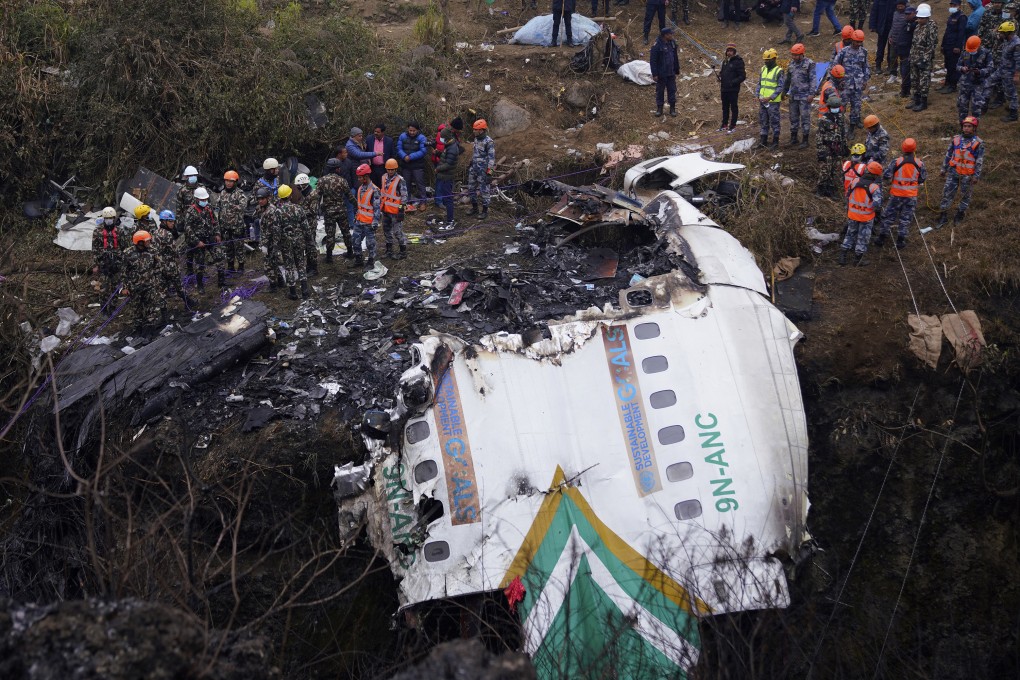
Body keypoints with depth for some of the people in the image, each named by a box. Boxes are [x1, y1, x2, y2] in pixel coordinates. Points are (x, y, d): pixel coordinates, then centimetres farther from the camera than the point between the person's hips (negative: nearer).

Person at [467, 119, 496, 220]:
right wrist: (470, 165, 22)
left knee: (484, 191, 0)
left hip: (483, 170, -8)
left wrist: (489, 172, -20)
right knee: (471, 189, 14)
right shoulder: (476, 139, 8)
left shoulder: (489, 142, -17)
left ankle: (485, 211, 10)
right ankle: (474, 207, 28)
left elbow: (491, 158, -18)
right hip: (474, 169, 8)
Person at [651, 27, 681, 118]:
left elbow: (675, 58, 12)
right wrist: (654, 74, -16)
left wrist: (677, 70, 16)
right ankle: (659, 109, 20)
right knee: (660, 91, 8)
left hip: (671, 73, 5)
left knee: (672, 90, 10)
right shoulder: (657, 45, -18)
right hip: (661, 74, -5)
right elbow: (653, 60, -15)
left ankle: (672, 108, 21)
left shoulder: (672, 43, 2)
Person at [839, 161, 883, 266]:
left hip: (852, 214, 4)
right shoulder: (874, 187, -21)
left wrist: (848, 209, 18)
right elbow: (877, 204, -29)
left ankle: (842, 256, 21)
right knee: (863, 237, 14)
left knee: (850, 234, 21)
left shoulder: (855, 182, -9)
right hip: (866, 217, -3)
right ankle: (858, 257, 24)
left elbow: (847, 196, 4)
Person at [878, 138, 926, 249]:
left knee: (889, 216, 13)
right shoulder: (919, 164, -9)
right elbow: (923, 179, 1)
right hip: (911, 196, 1)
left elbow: (886, 176, -16)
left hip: (896, 195, -1)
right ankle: (900, 241, 16)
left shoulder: (896, 162, -17)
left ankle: (882, 238, 18)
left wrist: (891, 180, 5)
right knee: (905, 219, 13)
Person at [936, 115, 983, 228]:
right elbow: (948, 155, 10)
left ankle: (959, 215, 27)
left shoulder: (978, 143, -8)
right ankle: (942, 217, 8)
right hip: (953, 172, 3)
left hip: (967, 175, -3)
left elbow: (980, 161, -7)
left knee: (965, 195, 10)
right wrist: (944, 169, 11)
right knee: (947, 193, 2)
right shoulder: (956, 139, 2)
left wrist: (976, 176, -11)